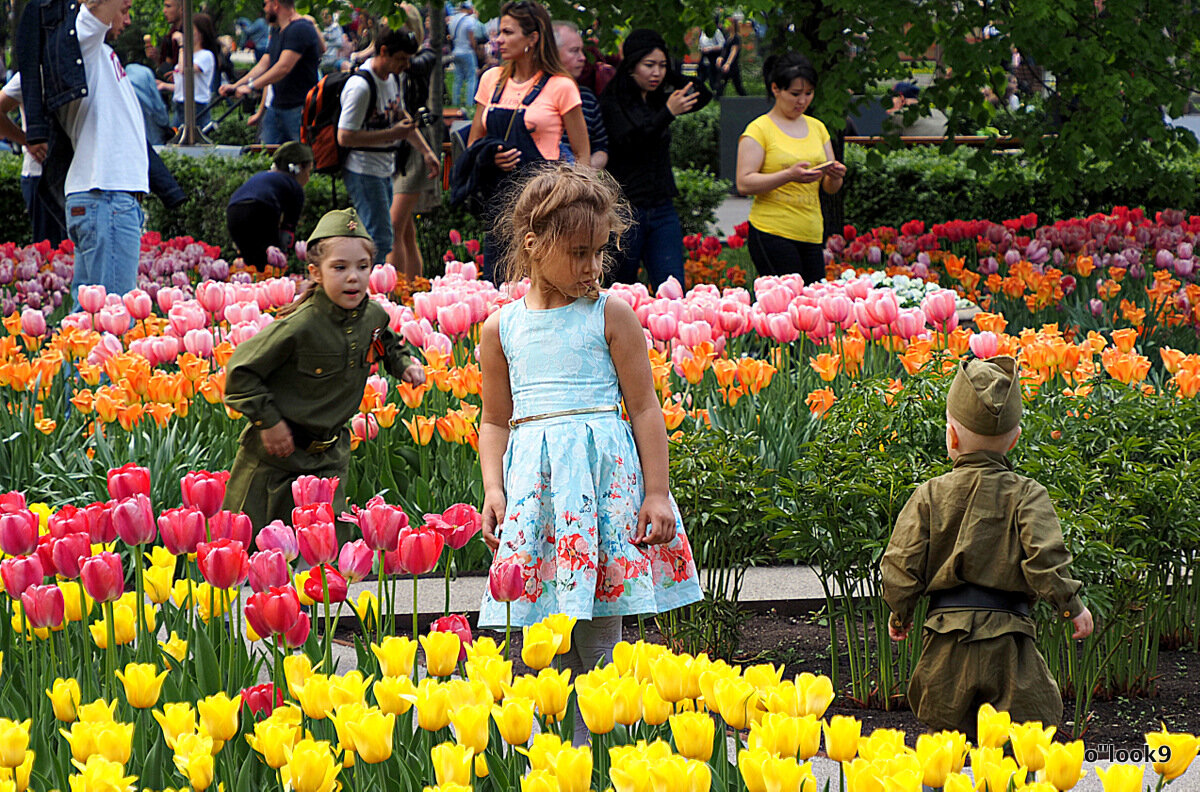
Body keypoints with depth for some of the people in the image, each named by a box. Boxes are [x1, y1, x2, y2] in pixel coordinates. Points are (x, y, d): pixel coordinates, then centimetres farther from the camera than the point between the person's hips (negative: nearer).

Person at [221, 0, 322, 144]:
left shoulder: (300, 29, -15)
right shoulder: (277, 34, 19)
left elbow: (284, 67, -24)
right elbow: (263, 65, 16)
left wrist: (251, 86, -25)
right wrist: (235, 86, 4)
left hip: (300, 109, -10)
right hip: (276, 106, 10)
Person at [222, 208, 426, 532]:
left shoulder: (373, 316, -4)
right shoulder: (299, 326, -25)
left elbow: (387, 344, 23)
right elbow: (241, 369, -18)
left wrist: (403, 364, 4)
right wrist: (268, 421, -17)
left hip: (329, 455, 5)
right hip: (275, 453, -5)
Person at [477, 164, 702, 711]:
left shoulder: (611, 317, 2)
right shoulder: (501, 328, 10)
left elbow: (644, 408, 3)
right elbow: (495, 420, 17)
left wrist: (657, 493, -2)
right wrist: (493, 489, 3)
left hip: (604, 469, -2)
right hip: (532, 478, 2)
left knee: (597, 636, -1)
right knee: (536, 632, -1)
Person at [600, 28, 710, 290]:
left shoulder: (659, 101, 12)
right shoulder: (612, 102, -6)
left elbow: (703, 96, 14)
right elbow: (630, 142, -19)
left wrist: (668, 72, 3)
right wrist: (668, 113, -29)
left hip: (662, 209, 5)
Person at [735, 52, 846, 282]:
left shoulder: (817, 128, 16)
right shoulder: (759, 129, -2)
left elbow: (830, 188, 20)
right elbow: (744, 184, -12)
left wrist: (835, 176, -4)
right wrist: (788, 175, -23)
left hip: (812, 236, 6)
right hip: (772, 235, -6)